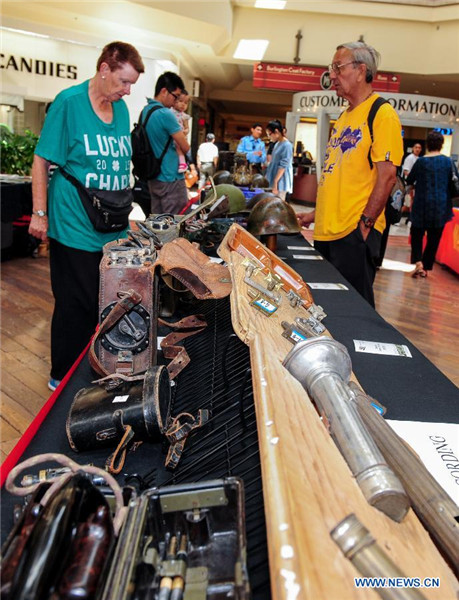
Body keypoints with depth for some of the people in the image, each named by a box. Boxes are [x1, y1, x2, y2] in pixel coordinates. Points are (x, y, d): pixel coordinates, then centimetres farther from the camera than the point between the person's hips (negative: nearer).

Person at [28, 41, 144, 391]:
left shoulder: (121, 109, 10)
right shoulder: (69, 102, -9)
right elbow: (43, 159, -9)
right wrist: (39, 214, -12)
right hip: (74, 228, -6)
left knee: (101, 303, 13)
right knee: (75, 306, 2)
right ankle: (63, 377, 21)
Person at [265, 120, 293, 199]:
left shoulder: (286, 145, -15)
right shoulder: (277, 144, 12)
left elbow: (283, 166, -18)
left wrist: (275, 182, -21)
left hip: (280, 182, -8)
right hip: (274, 181, 8)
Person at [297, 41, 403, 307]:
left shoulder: (382, 113, -8)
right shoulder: (344, 117, 18)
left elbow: (387, 176, -15)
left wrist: (365, 223, -19)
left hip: (355, 234, -8)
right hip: (326, 230, 8)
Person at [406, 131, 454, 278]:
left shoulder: (421, 161, -7)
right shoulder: (448, 161, -2)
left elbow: (409, 181, 4)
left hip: (422, 204, -1)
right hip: (441, 205, 2)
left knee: (417, 234, 11)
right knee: (434, 238, 11)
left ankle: (418, 262, -11)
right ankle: (426, 267, 15)